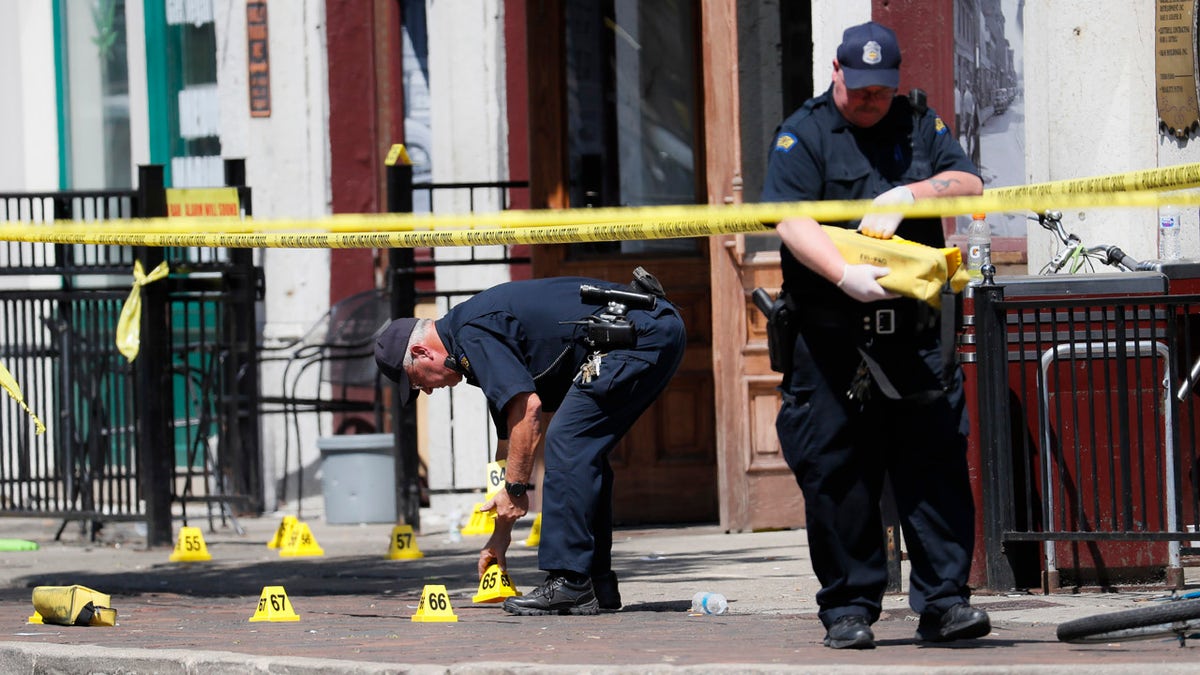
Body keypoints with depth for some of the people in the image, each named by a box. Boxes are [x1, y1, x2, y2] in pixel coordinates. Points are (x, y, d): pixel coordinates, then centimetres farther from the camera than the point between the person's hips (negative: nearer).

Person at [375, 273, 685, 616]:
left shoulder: (473, 334, -7)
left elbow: (528, 408, -16)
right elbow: (511, 437, 31)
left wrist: (515, 487, -6)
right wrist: (501, 534, 34)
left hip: (636, 336, -11)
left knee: (567, 442, -11)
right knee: (584, 453, 16)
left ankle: (569, 583, -12)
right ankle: (597, 584, 16)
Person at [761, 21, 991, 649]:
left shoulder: (920, 126, 14)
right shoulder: (803, 134, 1)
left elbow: (969, 185, 4)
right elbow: (791, 221, -13)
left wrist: (907, 194, -13)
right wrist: (847, 276, -26)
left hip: (915, 335, 3)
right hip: (831, 340, -3)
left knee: (936, 465, -3)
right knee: (836, 473, -1)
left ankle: (942, 598, 0)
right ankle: (848, 608, 8)